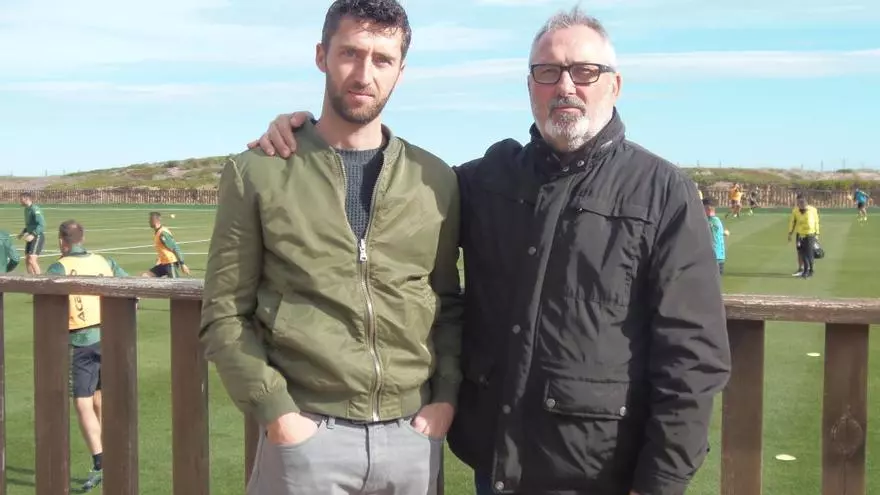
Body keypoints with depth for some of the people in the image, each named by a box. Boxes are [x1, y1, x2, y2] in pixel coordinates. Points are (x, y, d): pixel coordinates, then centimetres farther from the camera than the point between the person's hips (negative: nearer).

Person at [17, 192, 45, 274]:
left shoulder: (35, 209, -16)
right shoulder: (27, 209, 12)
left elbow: (42, 224, -25)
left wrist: (33, 235, -33)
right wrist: (23, 233, 14)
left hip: (38, 237, -9)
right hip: (31, 237, 9)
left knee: (32, 260, -16)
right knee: (27, 260, 10)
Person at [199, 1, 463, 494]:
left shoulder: (436, 179, 5)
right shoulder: (258, 173, -2)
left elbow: (449, 303, 11)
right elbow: (225, 314, -2)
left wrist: (446, 395, 0)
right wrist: (275, 412, -9)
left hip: (412, 433, 3)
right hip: (306, 432, -2)